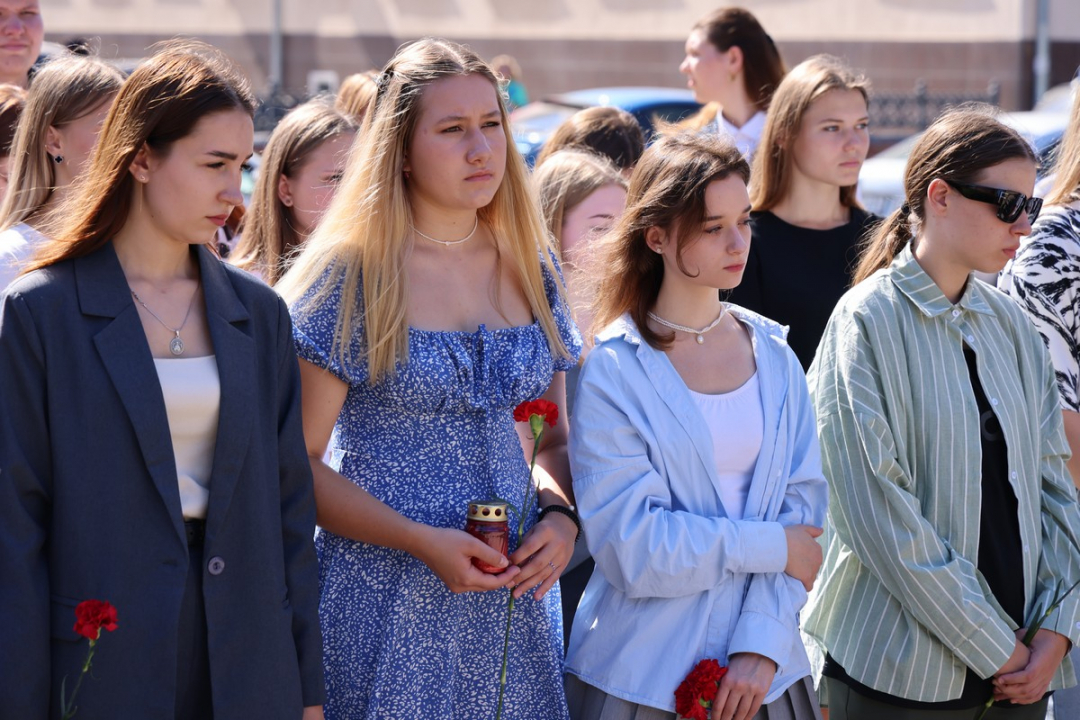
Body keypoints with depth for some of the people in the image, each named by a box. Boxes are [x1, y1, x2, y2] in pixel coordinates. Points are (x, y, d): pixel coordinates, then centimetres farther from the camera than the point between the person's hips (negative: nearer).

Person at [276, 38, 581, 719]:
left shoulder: (532, 271, 9)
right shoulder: (349, 276, -7)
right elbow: (297, 463, -9)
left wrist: (561, 516, -5)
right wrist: (422, 542, -18)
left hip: (513, 597, 5)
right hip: (388, 602, -4)